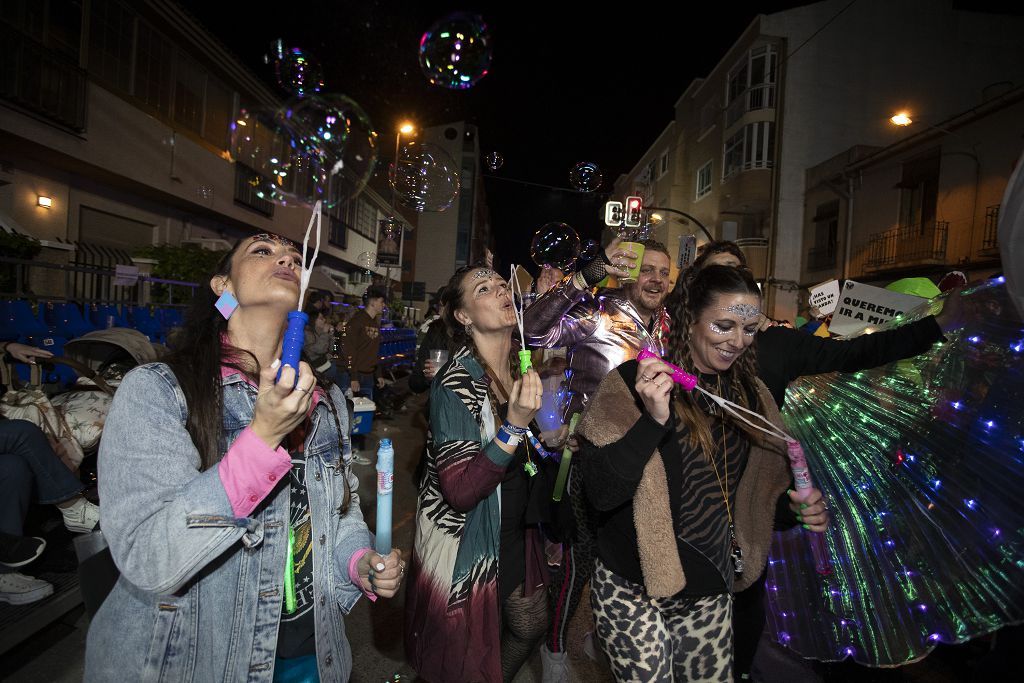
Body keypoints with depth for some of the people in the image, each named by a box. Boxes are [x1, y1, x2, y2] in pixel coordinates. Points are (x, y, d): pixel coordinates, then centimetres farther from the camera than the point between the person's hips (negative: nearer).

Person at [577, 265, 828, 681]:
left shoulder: (749, 393, 2)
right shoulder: (634, 382, -16)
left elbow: (759, 486, 15)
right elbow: (601, 494, -23)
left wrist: (800, 509, -5)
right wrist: (652, 419, -34)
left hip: (711, 595, 5)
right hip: (635, 594, -5)